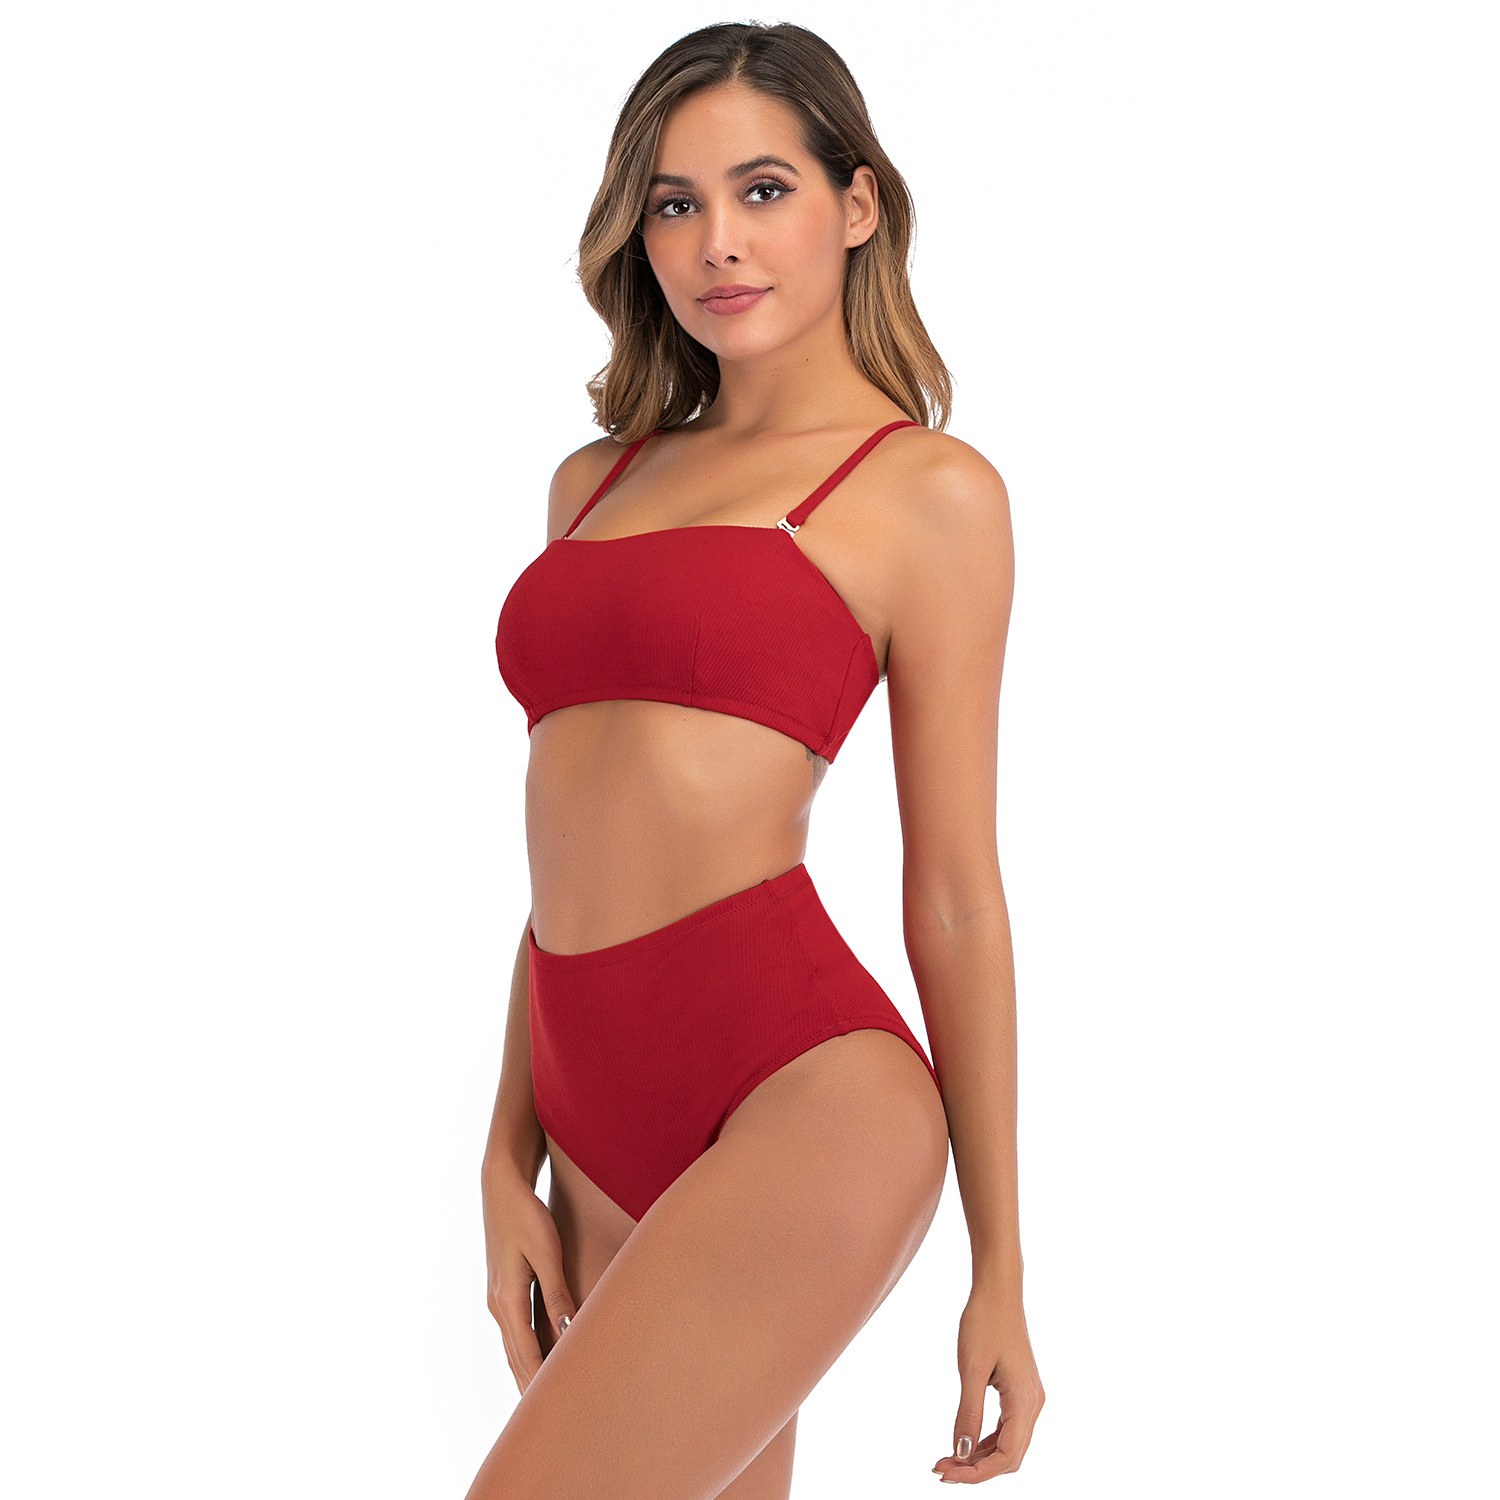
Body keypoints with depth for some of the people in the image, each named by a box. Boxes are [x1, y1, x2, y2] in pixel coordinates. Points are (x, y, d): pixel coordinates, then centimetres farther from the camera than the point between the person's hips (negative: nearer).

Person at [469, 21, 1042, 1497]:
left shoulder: (927, 490, 1)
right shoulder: (595, 483, 18)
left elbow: (954, 894, -1)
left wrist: (1000, 1271, 2)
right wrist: (511, 1156, 12)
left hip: (798, 1091, -6)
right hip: (608, 1120, 6)